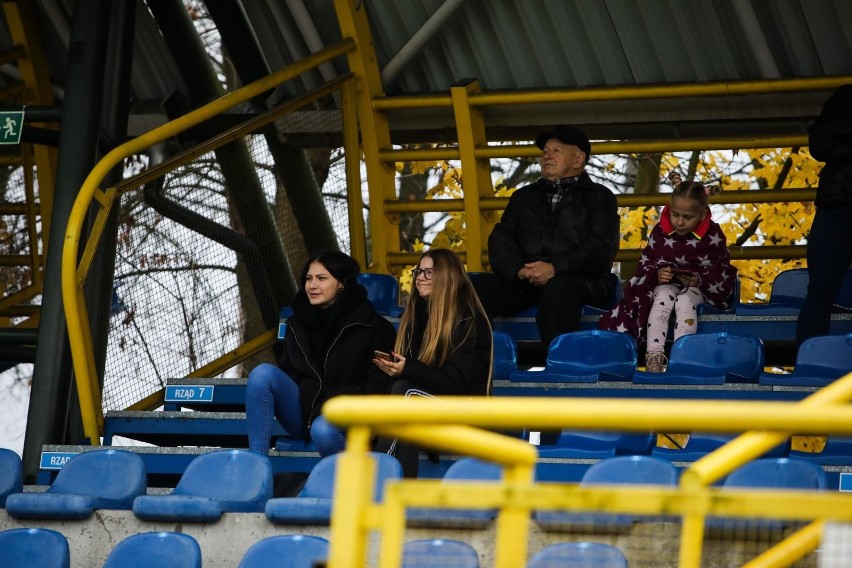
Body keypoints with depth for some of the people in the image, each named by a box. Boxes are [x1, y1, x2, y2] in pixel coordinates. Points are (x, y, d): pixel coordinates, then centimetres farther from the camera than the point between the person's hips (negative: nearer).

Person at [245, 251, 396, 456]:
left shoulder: (372, 326, -2)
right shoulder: (297, 324, 15)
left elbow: (380, 387, -3)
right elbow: (286, 372, 19)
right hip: (303, 413, 6)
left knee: (323, 429, -41)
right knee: (263, 372, -21)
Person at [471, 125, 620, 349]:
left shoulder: (599, 196, 16)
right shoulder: (524, 197, 29)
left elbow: (602, 246, -1)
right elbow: (499, 240, 15)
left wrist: (555, 268, -17)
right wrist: (518, 269, -8)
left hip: (579, 281, -4)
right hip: (524, 282, 4)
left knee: (558, 289, -40)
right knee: (475, 286, -24)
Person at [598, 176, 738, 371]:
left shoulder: (713, 235, -7)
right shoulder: (660, 232, -4)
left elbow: (718, 270, -4)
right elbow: (646, 262, 2)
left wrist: (698, 280, -23)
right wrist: (657, 274, -21)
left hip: (699, 287, -1)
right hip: (665, 284, 1)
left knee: (685, 300, -33)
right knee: (663, 297, -31)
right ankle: (654, 355, -38)